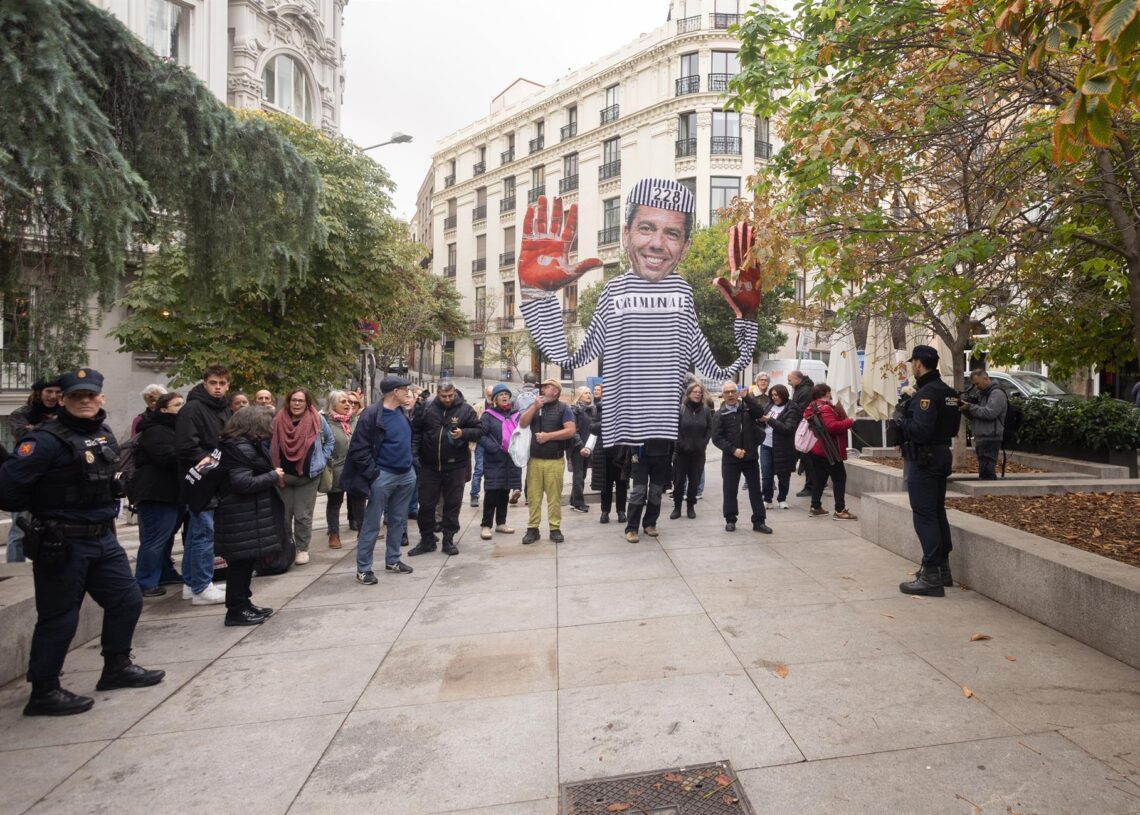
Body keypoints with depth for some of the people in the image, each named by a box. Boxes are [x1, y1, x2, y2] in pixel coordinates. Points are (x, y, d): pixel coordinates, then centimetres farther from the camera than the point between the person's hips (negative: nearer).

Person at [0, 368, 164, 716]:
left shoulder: (105, 435, 9)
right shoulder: (47, 439, -15)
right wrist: (43, 507, -4)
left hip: (103, 538, 8)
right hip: (62, 544, -8)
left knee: (127, 599, 13)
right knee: (59, 618, 3)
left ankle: (117, 668, 31)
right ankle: (43, 693, 19)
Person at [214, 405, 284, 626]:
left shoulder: (250, 445, 14)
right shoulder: (241, 448, -18)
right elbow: (243, 483, -25)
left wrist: (273, 475, 3)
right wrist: (273, 476, -16)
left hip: (250, 514, 10)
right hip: (242, 517, -10)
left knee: (247, 562, 17)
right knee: (241, 563, -1)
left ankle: (243, 604, 27)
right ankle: (236, 611, 9)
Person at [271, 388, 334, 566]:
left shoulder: (317, 419, -4)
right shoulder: (278, 420, -2)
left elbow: (330, 440, 12)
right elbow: (269, 445, 11)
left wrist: (322, 459, 4)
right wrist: (273, 469, 5)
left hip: (308, 476, -1)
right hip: (283, 476, 1)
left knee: (303, 515, 4)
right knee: (283, 515, 10)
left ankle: (302, 549, 16)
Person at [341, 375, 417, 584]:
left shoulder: (403, 412, 8)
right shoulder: (372, 414, -14)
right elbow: (358, 449, -15)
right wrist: (373, 473, -16)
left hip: (406, 475, 7)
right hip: (384, 476, -7)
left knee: (398, 521, 15)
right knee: (371, 524, 2)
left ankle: (393, 560, 29)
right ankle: (363, 569, 11)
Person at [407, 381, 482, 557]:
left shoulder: (465, 409, -4)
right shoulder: (427, 409, 0)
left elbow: (479, 430, -1)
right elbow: (415, 431, 8)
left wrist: (463, 433, -19)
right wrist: (414, 451, -3)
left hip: (455, 465, -1)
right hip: (429, 465, 1)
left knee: (453, 504, 7)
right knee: (426, 503, 8)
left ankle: (449, 539, 21)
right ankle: (427, 540, 23)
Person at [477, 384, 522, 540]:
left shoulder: (516, 415, 12)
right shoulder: (488, 415, -1)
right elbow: (481, 435, -10)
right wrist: (495, 449, -17)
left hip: (511, 460, 5)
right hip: (494, 460, -5)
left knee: (505, 493, 12)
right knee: (491, 493, -5)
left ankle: (501, 523, 23)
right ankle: (485, 525, 3)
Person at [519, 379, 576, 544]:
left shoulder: (563, 408, 2)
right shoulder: (534, 405, 14)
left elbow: (570, 431, -9)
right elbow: (522, 424, 2)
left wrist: (548, 435, -12)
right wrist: (535, 407, -7)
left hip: (554, 461, -3)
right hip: (534, 459, 3)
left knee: (554, 496, 2)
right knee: (533, 495, 4)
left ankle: (555, 528, 10)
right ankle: (532, 528, 10)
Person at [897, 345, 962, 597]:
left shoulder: (927, 393, -18)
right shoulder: (947, 391, 13)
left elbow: (920, 431, -27)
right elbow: (951, 427, 17)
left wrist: (901, 417, -10)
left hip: (923, 460, -10)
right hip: (942, 455, 10)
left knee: (924, 515, -6)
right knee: (937, 512, 17)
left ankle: (931, 577, -3)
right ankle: (943, 568, 27)